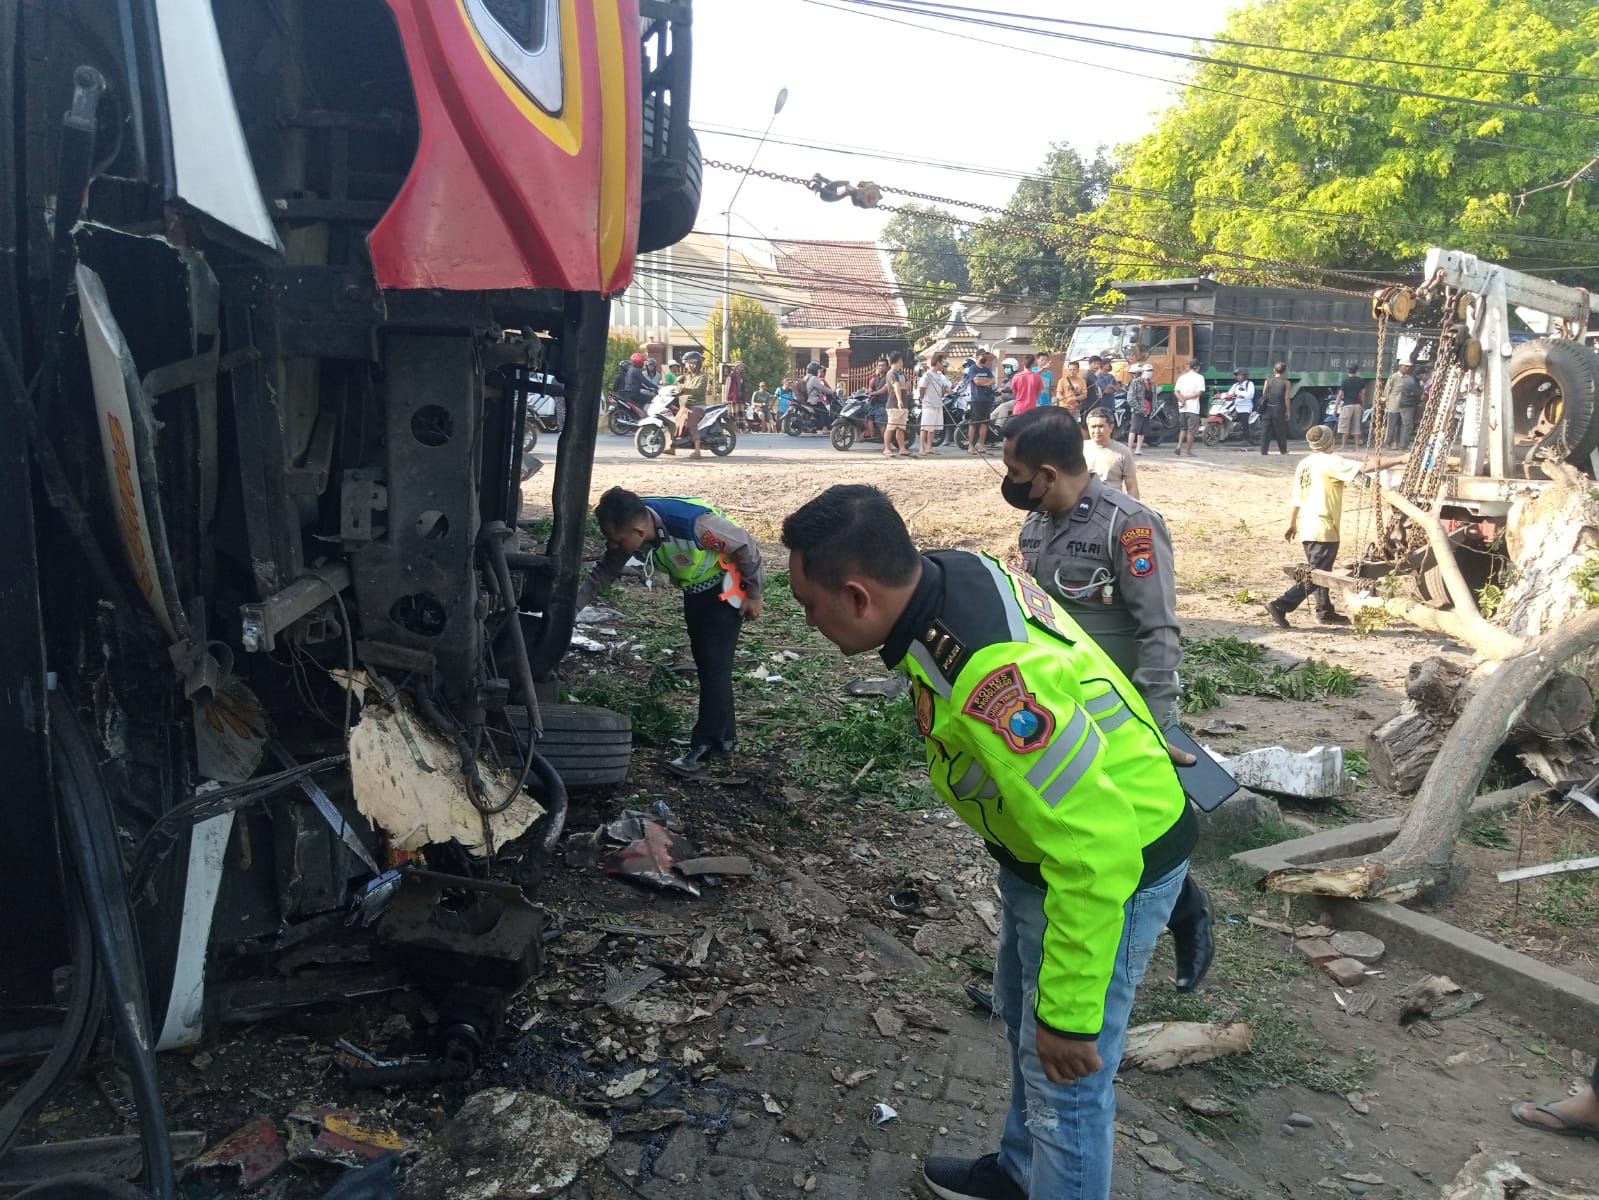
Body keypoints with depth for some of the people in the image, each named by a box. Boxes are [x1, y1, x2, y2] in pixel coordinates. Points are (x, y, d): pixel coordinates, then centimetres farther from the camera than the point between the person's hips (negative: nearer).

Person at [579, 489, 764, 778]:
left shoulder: (692, 522, -40)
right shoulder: (629, 528, -20)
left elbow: (747, 546, -25)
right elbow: (604, 571, -5)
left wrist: (754, 595, -14)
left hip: (724, 588, -7)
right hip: (694, 589, 7)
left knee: (715, 666, -8)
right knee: (704, 663, 13)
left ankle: (704, 745, 1)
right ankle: (723, 736, 26)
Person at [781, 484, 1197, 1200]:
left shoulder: (991, 672, -39)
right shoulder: (954, 572, -11)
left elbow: (1095, 848, -36)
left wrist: (1069, 1014, -26)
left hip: (1110, 865, -10)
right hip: (1053, 838, 10)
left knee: (1062, 1078, 5)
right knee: (1020, 1017, 27)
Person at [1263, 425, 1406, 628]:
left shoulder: (1304, 463, 12)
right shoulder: (1331, 462, -11)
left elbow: (1295, 497, 16)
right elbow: (1365, 466, -20)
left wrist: (1292, 524, 24)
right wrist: (1398, 459, -17)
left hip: (1306, 526, 9)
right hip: (1323, 528, -9)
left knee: (1319, 571, 19)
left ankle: (1325, 611, 28)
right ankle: (1280, 606, -14)